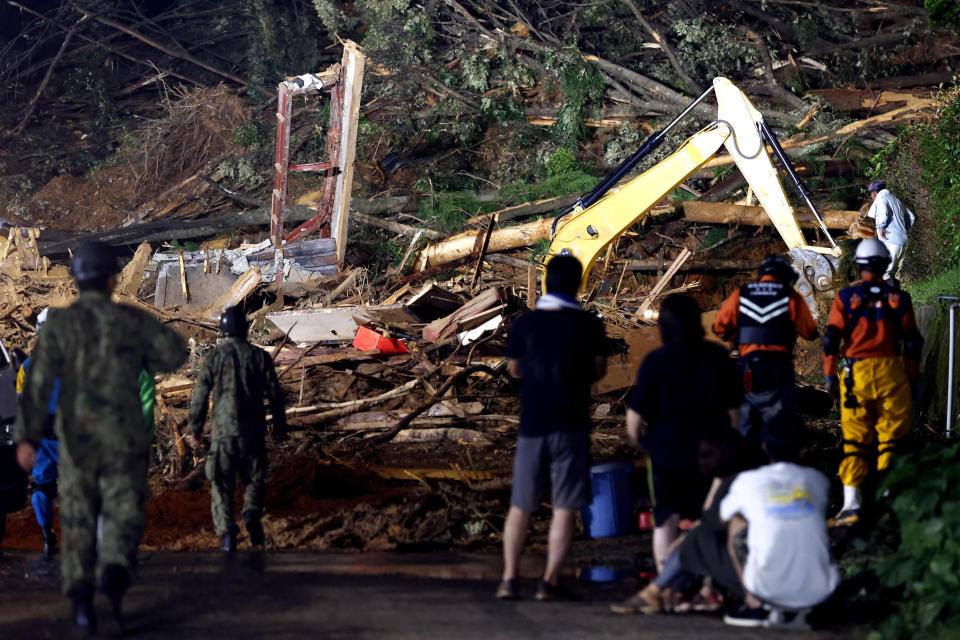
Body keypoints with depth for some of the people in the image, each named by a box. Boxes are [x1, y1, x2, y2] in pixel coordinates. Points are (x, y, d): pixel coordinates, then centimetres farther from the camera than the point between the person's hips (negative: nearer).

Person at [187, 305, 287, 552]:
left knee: (221, 483, 4)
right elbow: (275, 394, 4)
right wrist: (280, 427, 15)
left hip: (222, 429, -1)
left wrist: (195, 429, 9)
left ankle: (226, 531, -6)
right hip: (253, 430, 1)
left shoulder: (214, 358, -2)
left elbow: (199, 396, -1)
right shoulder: (259, 356, 1)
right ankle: (252, 513, -11)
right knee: (254, 477, 15)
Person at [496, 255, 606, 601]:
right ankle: (550, 580, -3)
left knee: (520, 507, 11)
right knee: (564, 509, 2)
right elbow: (599, 371, 7)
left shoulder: (524, 323, -2)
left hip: (531, 425, 2)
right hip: (571, 426, -2)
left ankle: (509, 578, 6)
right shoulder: (588, 325, -6)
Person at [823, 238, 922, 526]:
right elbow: (912, 342, 6)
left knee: (854, 439, 3)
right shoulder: (899, 297, 5)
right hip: (891, 372, 0)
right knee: (891, 437, 8)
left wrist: (830, 376, 6)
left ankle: (851, 501, -5)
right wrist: (910, 377, 14)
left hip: (857, 373, 0)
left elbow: (831, 338, -1)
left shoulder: (846, 297, 2)